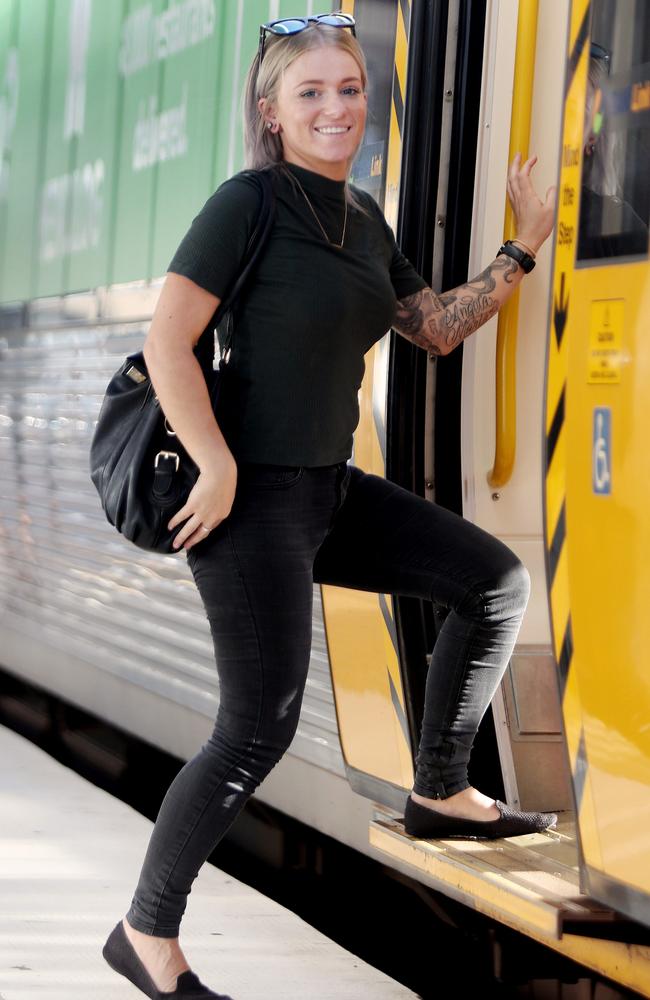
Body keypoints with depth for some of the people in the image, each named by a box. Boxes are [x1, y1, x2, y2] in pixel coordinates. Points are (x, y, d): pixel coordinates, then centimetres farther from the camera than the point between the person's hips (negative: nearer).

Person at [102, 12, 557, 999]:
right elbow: (166, 342, -18)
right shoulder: (246, 203, -12)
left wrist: (524, 248, 13)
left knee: (497, 581, 8)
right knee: (260, 730, -9)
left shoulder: (362, 217, 11)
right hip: (251, 499, -8)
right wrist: (220, 471, -20)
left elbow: (438, 327, 20)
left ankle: (439, 791, 21)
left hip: (329, 490, 8)